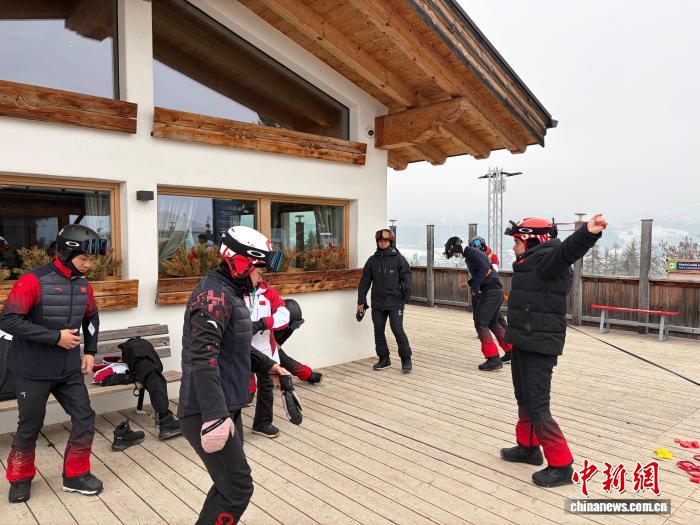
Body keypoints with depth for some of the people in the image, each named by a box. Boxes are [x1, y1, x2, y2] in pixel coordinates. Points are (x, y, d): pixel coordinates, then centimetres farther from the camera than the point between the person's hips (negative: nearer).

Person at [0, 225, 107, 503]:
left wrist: (90, 351, 9)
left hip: (69, 369, 5)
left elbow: (91, 317, 17)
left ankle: (75, 475, 24)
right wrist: (55, 337, -23)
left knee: (85, 419, 5)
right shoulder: (34, 281, -18)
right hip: (33, 370, -5)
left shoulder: (84, 284, 1)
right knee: (30, 427, 11)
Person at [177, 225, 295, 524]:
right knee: (238, 489, -3)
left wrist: (268, 365, 27)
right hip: (206, 413, -10)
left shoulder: (230, 293, 14)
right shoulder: (214, 295, -19)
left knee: (229, 485, 18)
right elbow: (203, 359, -30)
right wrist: (215, 416, -36)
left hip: (226, 407, 10)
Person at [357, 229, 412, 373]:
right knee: (379, 331, 8)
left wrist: (406, 295, -16)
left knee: (398, 330, -7)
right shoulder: (372, 260, 9)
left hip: (395, 302, -4)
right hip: (377, 303, 4)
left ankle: (406, 360, 8)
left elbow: (406, 278, -3)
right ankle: (384, 359, 22)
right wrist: (361, 302, 7)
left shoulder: (399, 259, 0)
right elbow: (364, 282, 10)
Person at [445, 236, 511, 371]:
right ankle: (511, 351, 29)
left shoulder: (471, 253, -11)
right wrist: (468, 283, 20)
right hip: (497, 290, 10)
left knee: (481, 324, -7)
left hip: (490, 292, -10)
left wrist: (474, 286, -16)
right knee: (493, 324, 21)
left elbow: (484, 269, -23)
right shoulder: (474, 252, 18)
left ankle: (494, 359, -10)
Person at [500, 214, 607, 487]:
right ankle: (528, 447, 38)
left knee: (537, 408, -6)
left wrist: (588, 233, -61)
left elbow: (568, 250, -42)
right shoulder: (531, 263, 13)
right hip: (524, 343, 10)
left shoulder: (545, 259, -19)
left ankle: (561, 465, 7)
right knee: (524, 401, 22)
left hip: (539, 347, -10)